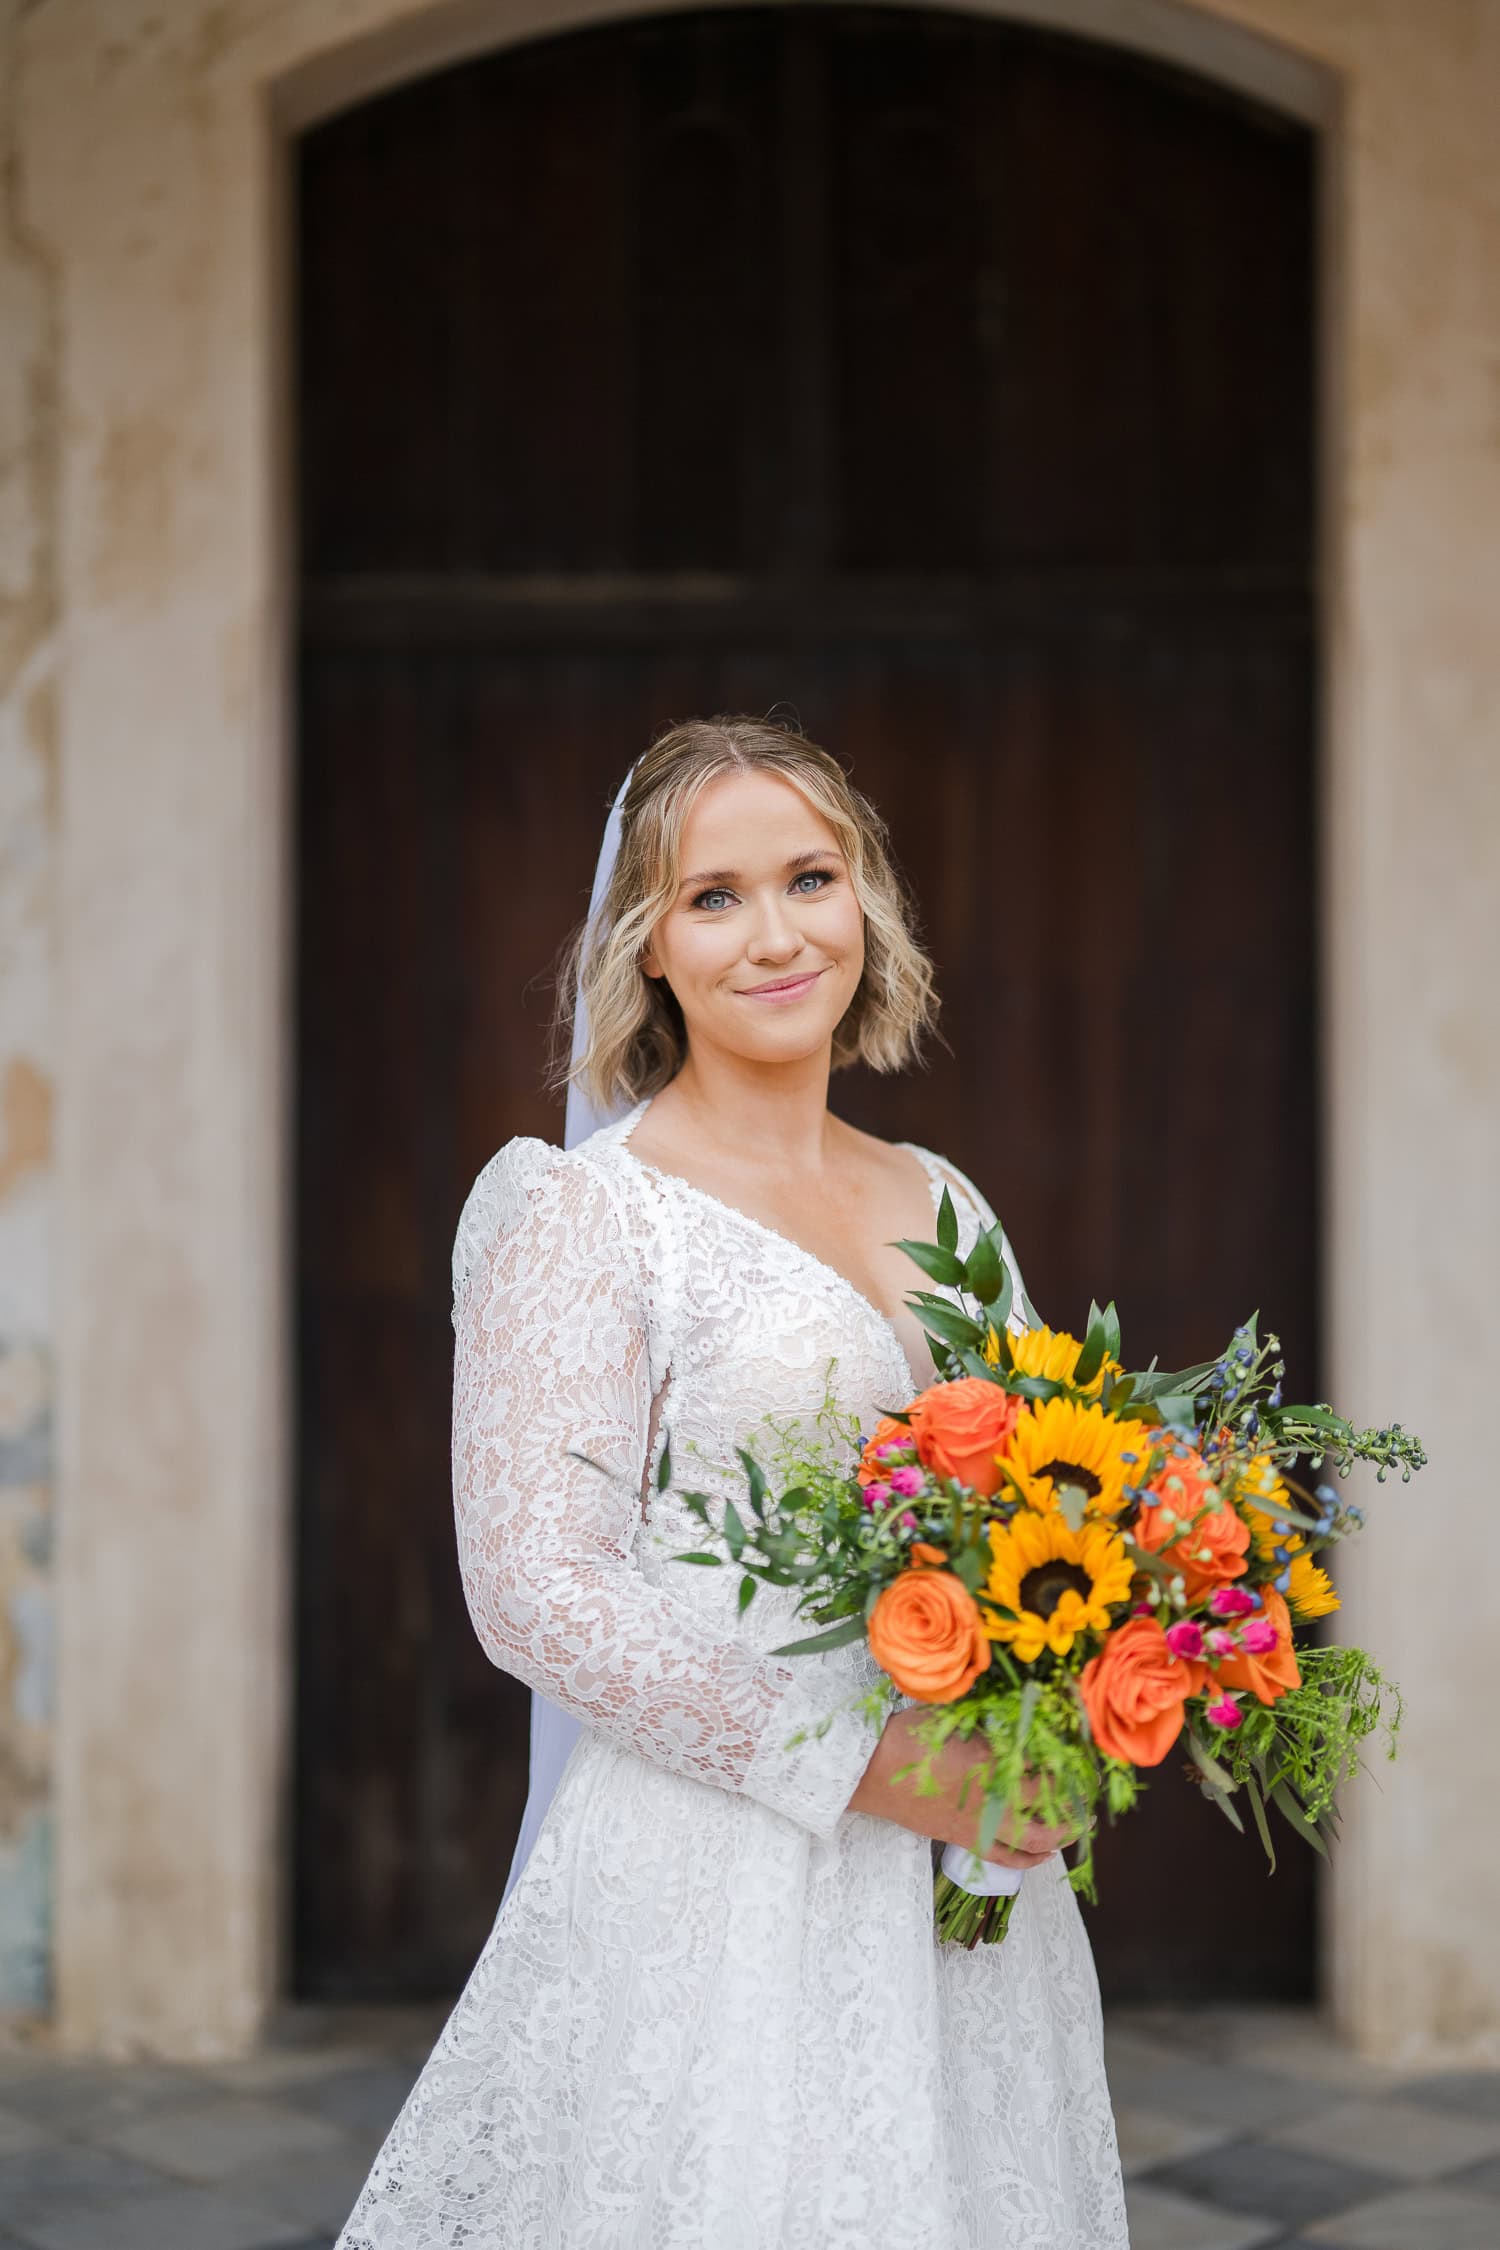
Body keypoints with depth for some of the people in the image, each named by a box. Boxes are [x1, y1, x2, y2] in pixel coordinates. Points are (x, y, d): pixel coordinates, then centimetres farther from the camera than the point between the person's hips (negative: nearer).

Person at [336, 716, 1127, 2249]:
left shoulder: (942, 1205, 12)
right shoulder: (586, 1216, -7)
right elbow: (536, 1589, -14)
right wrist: (868, 1766, -18)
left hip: (970, 1880, 6)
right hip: (720, 1880, -6)